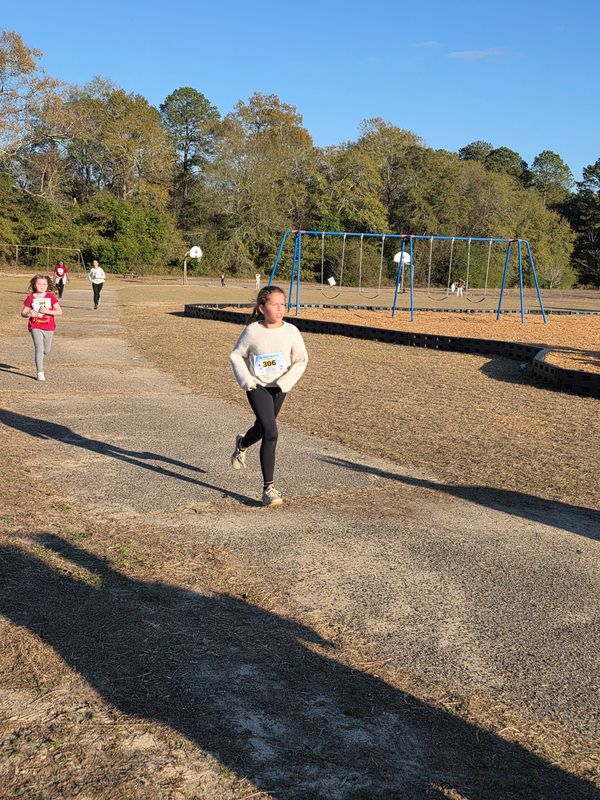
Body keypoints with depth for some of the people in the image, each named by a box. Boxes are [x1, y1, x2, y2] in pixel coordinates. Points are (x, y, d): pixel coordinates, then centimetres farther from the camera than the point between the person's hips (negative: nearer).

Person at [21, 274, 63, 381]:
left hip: (49, 328, 2)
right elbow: (23, 313, 3)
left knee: (46, 351, 12)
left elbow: (59, 312, -7)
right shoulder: (30, 298, -2)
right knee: (39, 349, -14)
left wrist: (47, 311, -20)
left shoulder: (51, 297, -3)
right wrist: (28, 314, -21)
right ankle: (40, 373, -10)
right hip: (35, 327, -2)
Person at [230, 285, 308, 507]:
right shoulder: (252, 331, -15)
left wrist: (285, 382, -15)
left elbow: (301, 360, -2)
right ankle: (268, 488, -10)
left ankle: (241, 444, 60)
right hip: (257, 387, -4)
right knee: (271, 434, -17)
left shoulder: (291, 331, -11)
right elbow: (236, 355, -1)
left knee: (263, 428, 23)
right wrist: (246, 380, -12)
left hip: (279, 388, 4)